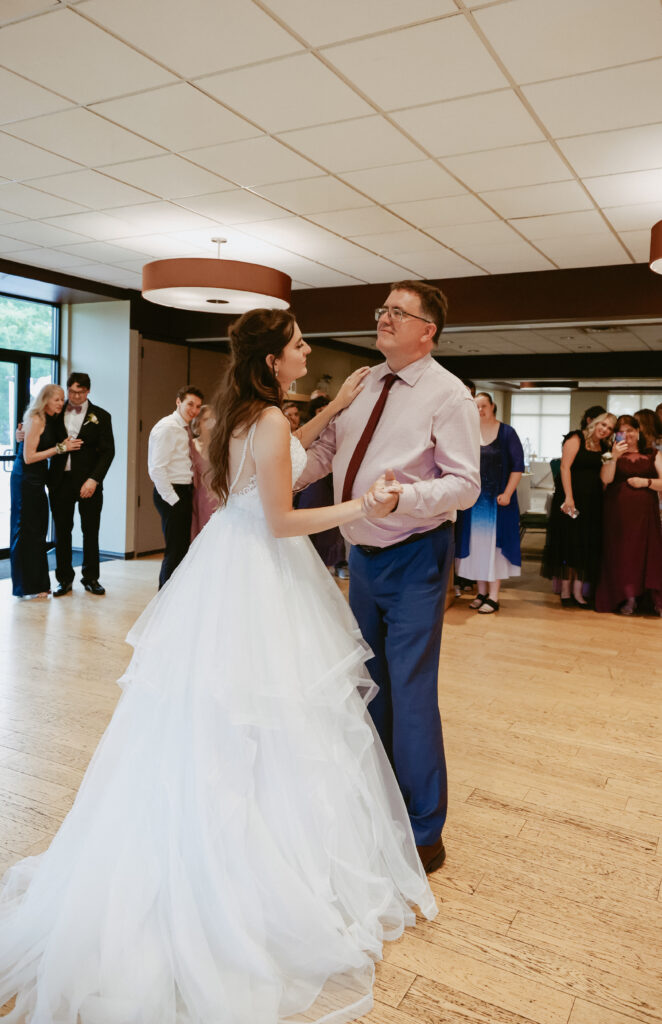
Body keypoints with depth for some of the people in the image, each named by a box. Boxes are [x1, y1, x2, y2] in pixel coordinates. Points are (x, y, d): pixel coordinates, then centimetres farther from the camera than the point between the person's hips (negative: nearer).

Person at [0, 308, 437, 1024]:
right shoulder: (270, 420, -19)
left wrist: (334, 408, 23)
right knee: (263, 718, 2)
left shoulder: (239, 410, 9)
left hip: (227, 557, 9)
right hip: (259, 571, -9)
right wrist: (359, 510, -24)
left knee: (210, 720, 17)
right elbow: (280, 521, -19)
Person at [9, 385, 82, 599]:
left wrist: (63, 445, -1)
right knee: (27, 531, -2)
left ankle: (38, 583, 21)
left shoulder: (51, 421, 12)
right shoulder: (35, 421, -13)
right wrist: (60, 448, -15)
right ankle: (26, 587, 7)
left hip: (37, 481, 8)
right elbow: (28, 457, -16)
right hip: (25, 480, -8)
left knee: (38, 530, 12)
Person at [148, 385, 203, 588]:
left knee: (182, 548, 14)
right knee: (175, 550, -7)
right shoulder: (167, 427, -13)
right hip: (171, 495, -10)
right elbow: (156, 468, -20)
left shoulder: (186, 429, 16)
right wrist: (172, 499, -18)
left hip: (184, 493, 10)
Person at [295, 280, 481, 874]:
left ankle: (423, 834, 15)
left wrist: (404, 496, -33)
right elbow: (324, 449, 12)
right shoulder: (364, 385, 9)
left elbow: (465, 485, -17)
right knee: (368, 685, 18)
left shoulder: (448, 396, -11)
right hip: (363, 556, 7)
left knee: (411, 695, -4)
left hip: (414, 559, -7)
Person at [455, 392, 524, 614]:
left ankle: (493, 596, 3)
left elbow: (518, 466, -4)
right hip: (475, 498, 4)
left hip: (498, 499, -3)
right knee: (476, 543, 7)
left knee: (494, 543, -2)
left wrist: (507, 493, -13)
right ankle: (482, 592, 18)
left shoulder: (506, 432, -2)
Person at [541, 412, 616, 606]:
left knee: (587, 546, 4)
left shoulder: (604, 448, 13)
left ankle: (578, 591, 9)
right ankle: (565, 591, 6)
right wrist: (569, 497, -19)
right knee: (568, 544, -1)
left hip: (593, 502, 6)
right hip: (572, 499, -6)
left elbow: (605, 476, 15)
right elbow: (565, 467, -12)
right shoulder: (576, 440, -3)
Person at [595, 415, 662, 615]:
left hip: (645, 512, 0)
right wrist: (614, 457, -17)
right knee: (622, 552, -3)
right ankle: (628, 598, 4)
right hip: (618, 511, 0)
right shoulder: (613, 455, 10)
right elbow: (606, 479, -7)